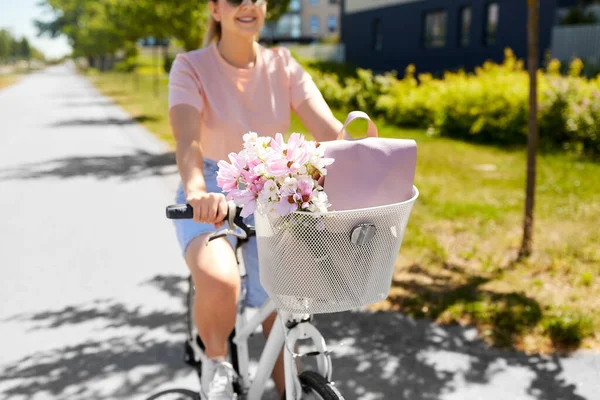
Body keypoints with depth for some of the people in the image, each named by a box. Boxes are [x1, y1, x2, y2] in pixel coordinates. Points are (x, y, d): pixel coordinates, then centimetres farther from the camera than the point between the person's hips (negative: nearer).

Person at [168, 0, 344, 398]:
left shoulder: (283, 64, -2)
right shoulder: (191, 67, -11)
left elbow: (329, 130, -14)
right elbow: (187, 140, -28)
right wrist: (197, 192, -50)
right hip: (212, 199, -3)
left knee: (279, 313, 3)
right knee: (219, 283, -34)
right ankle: (216, 365, -2)